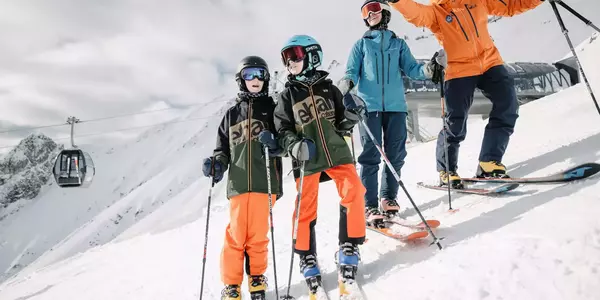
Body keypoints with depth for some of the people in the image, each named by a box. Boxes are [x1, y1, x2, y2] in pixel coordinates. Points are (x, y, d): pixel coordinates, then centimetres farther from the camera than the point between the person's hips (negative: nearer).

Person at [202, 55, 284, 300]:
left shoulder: (273, 108, 10)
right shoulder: (232, 113, 16)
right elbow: (223, 147, 16)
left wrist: (274, 142, -16)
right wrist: (217, 163, -4)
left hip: (264, 181, -1)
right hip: (238, 183, 1)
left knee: (258, 234, 2)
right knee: (236, 234, 0)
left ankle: (257, 279, 23)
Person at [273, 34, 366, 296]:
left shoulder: (328, 88, 6)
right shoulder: (287, 95, 3)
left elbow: (342, 124, 11)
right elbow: (282, 130, 0)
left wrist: (351, 115, -11)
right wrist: (295, 145, -19)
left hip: (336, 151, 1)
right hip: (307, 159, -1)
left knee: (353, 192, -14)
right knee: (305, 209, 1)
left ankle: (349, 248, 3)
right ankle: (307, 260, 21)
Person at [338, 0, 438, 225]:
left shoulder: (398, 43, 19)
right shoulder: (361, 44, 16)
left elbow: (411, 69, 10)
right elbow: (352, 71, 7)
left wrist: (427, 69, -11)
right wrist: (346, 83, -17)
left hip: (395, 105, 2)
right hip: (369, 105, -2)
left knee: (395, 155, 3)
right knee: (371, 156, -8)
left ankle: (389, 198, 18)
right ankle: (370, 207, -6)